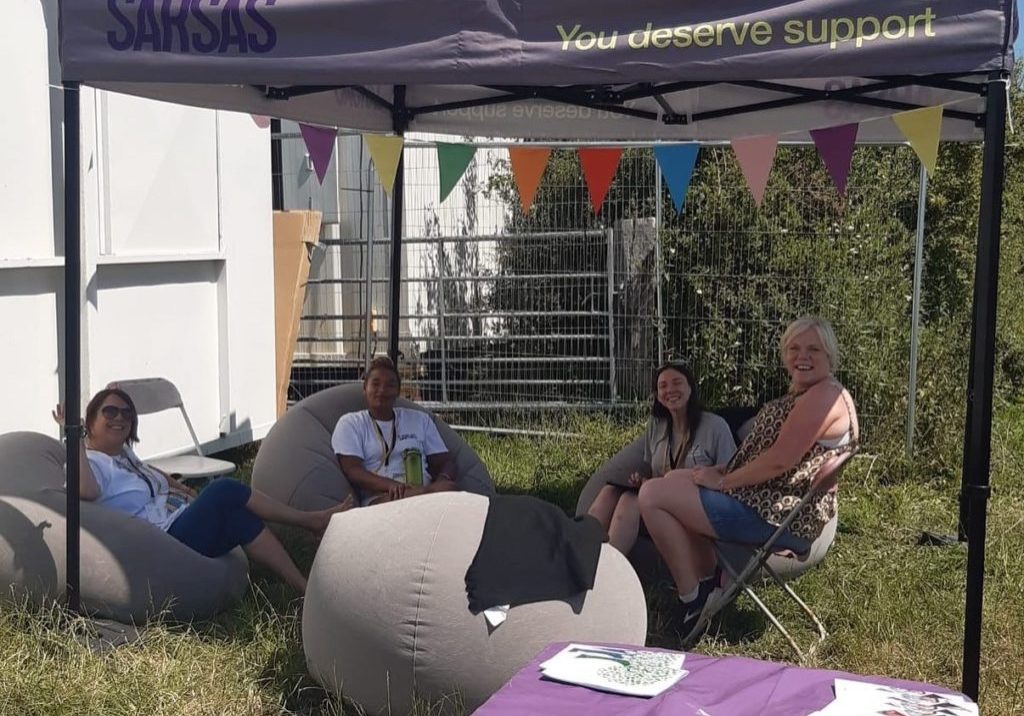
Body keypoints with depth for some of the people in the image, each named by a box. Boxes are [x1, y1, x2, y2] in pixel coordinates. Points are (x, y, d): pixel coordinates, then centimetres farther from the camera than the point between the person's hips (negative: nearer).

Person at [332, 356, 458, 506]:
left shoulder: (420, 420, 27)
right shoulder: (350, 423, 16)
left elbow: (444, 461, 21)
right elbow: (352, 470, 1)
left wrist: (443, 480, -7)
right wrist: (390, 485, -20)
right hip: (378, 499, -2)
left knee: (449, 487, -35)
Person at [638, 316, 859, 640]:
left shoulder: (825, 397, -19)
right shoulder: (804, 393, 14)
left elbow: (779, 461, -25)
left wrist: (722, 481, -14)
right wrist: (722, 470, 2)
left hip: (779, 518, -11)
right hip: (773, 503, 11)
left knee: (652, 495, -13)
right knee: (675, 480, 26)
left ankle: (693, 598, -3)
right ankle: (710, 582, 19)